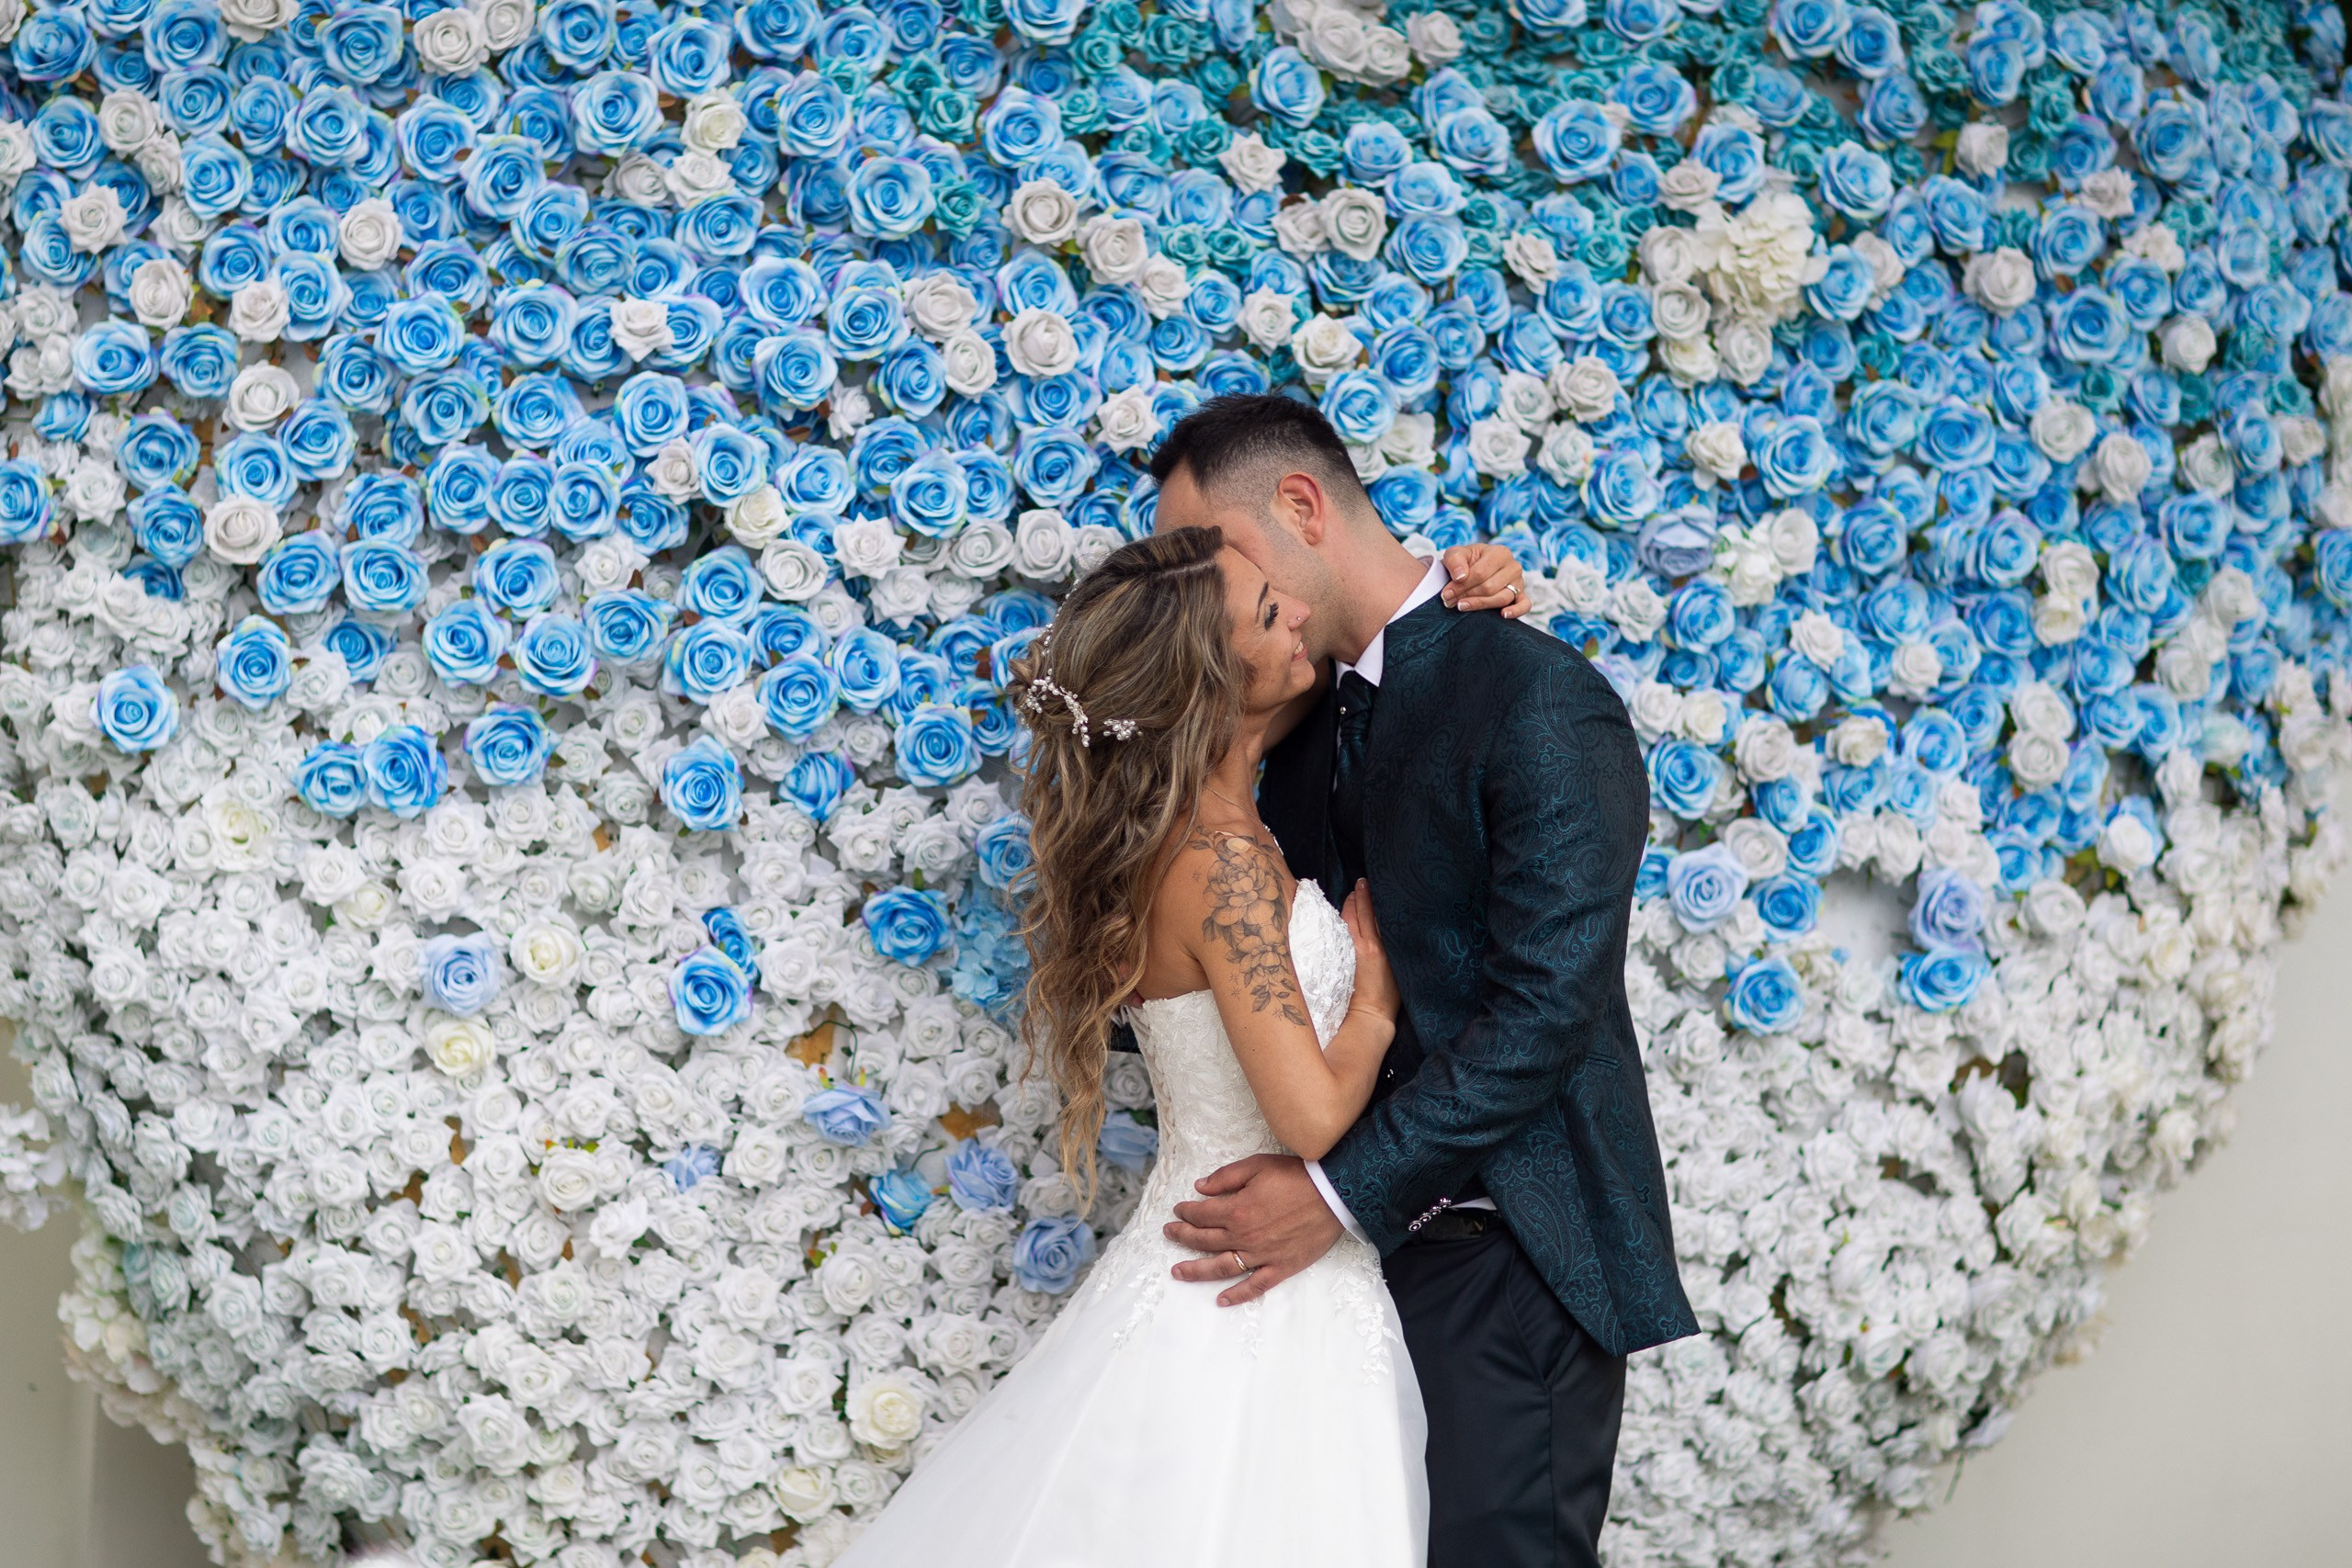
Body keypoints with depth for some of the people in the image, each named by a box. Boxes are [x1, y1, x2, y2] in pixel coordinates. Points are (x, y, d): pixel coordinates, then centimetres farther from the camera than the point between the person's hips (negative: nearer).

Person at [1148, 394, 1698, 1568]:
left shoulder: (1538, 700, -13)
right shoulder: (1306, 715, 13)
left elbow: (1546, 1006, -20)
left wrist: (1343, 1192, -21)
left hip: (1497, 1262, -8)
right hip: (1347, 1246, 8)